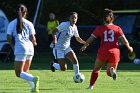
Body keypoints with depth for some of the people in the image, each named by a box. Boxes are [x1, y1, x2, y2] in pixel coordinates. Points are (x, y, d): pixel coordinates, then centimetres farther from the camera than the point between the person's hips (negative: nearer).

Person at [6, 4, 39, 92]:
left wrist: (13, 47, 15)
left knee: (19, 73, -3)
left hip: (20, 49, -4)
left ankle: (33, 79, -29)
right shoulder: (29, 24, 7)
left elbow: (8, 37, 0)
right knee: (25, 72, 18)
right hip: (30, 49, 4)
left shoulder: (12, 24, 4)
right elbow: (32, 38, 3)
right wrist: (34, 43, 25)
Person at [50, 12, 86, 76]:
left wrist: (85, 42, 1)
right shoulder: (64, 25, -16)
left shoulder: (74, 27, 5)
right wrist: (54, 39, -38)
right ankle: (53, 65, 24)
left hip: (67, 47, 6)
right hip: (58, 48, -6)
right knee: (63, 68, -9)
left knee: (75, 60, -17)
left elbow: (78, 38, 17)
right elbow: (54, 31, -19)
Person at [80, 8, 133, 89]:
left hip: (103, 52, -1)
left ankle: (91, 85, 8)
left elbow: (90, 39, 8)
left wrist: (84, 46, 26)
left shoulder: (99, 29, 5)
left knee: (96, 69, 18)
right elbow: (125, 41, 1)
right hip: (114, 52, 1)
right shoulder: (117, 28, 6)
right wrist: (129, 48, 20)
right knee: (109, 73, 14)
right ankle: (112, 70, -20)